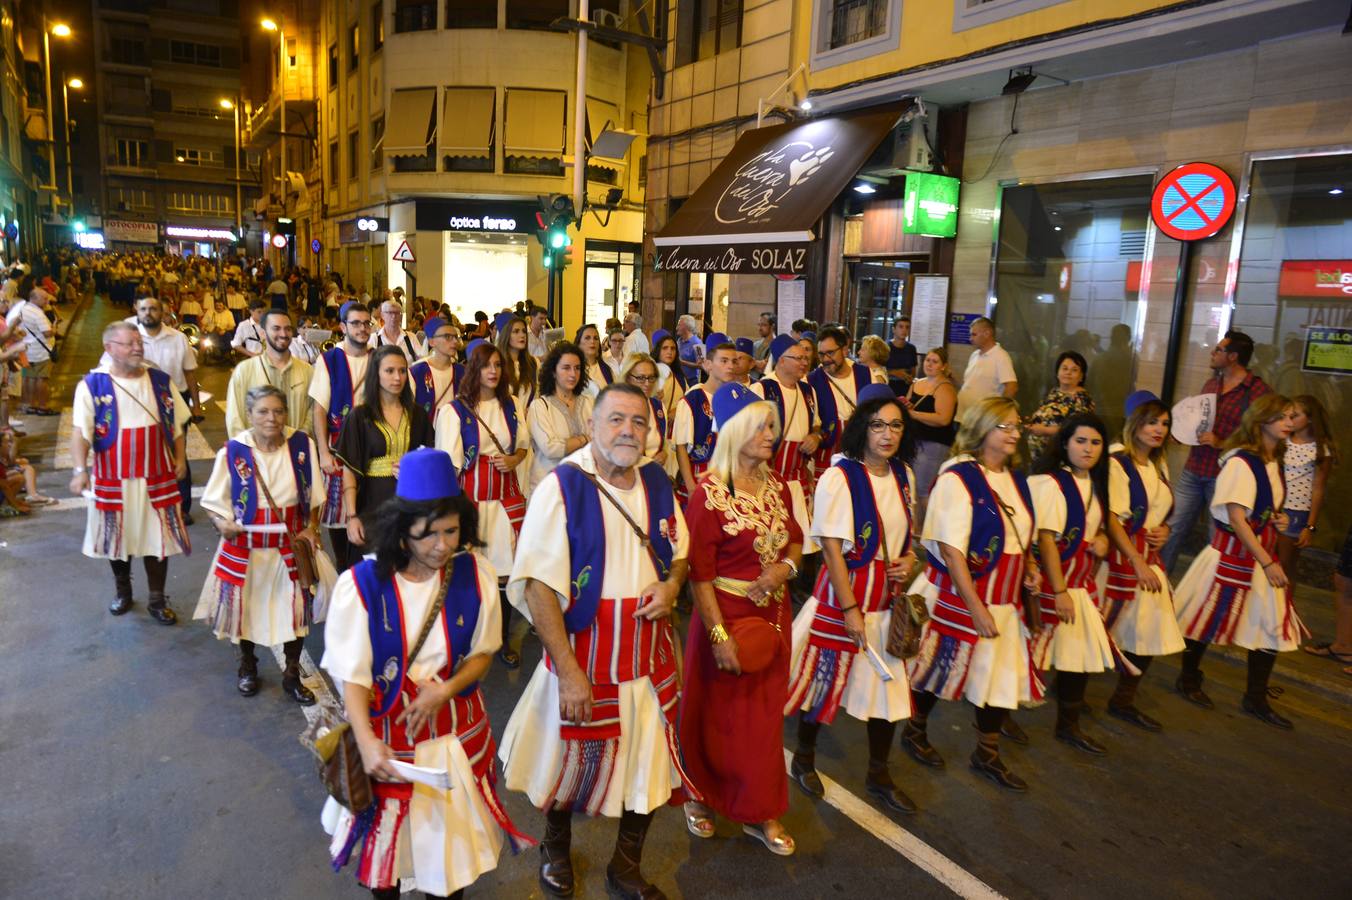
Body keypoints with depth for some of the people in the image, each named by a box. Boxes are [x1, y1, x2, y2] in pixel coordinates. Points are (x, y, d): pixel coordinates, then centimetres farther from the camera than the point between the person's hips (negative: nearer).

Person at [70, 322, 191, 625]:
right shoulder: (92, 384, -9)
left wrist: (179, 459, 4)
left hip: (158, 477, 2)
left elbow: (176, 424, 9)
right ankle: (123, 591, 36)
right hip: (114, 479, -1)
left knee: (158, 538, 5)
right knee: (118, 537, 15)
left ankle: (157, 600, 19)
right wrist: (79, 470, -23)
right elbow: (80, 431, -13)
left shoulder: (160, 380, 1)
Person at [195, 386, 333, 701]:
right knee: (245, 606, 14)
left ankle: (292, 675, 27)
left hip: (292, 544, 1)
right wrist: (223, 523, -23)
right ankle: (247, 666, 41)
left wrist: (311, 528, -6)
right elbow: (214, 501, -4)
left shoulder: (302, 444, -7)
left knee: (296, 607, 6)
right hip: (246, 547, -1)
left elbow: (313, 496, 5)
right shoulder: (233, 451, -14)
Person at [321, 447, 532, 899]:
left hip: (458, 730, 2)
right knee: (387, 828, 18)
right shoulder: (361, 584, -19)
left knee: (453, 827, 16)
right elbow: (352, 673, -14)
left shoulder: (476, 575, -12)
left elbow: (482, 652, -2)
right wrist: (367, 742, -27)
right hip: (386, 733, -1)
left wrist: (443, 691, -19)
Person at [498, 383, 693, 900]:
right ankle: (556, 849, 50)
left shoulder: (657, 483, 0)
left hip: (650, 657, 5)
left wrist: (671, 585, -8)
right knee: (570, 765, 17)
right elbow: (538, 585, -18)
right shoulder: (561, 487, -17)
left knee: (648, 768, 16)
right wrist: (569, 671, -21)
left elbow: (679, 552, 15)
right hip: (584, 658, -4)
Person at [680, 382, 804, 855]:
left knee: (766, 713, 16)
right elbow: (698, 572, -17)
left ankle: (760, 812, 33)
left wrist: (786, 566, -9)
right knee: (717, 715, 13)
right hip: (726, 615, -6)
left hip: (772, 615, 6)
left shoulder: (776, 486, 2)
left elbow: (795, 539, 13)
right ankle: (701, 798, 38)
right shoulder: (709, 494, -17)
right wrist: (719, 633, -20)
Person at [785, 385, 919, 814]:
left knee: (889, 685, 12)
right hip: (843, 595, -6)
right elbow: (832, 547, -17)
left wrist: (908, 559, -2)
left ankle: (879, 774, 32)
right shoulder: (839, 477, -17)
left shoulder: (904, 475, 4)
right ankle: (803, 760, 33)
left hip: (888, 598, 6)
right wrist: (850, 609, -18)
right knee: (825, 681, 8)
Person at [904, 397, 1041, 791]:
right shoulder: (957, 478, -18)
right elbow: (951, 550, -21)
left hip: (1004, 599, 7)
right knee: (940, 668, 10)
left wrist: (1029, 566, 1)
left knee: (1005, 673, 11)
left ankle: (987, 754, 30)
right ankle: (915, 731, 36)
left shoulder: (1014, 478, 6)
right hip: (957, 597, -7)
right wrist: (976, 608, -22)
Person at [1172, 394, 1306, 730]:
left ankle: (1256, 699, 21)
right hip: (1233, 553, -8)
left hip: (1263, 552, 8)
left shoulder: (1274, 462, 8)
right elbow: (1236, 518, -21)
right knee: (1210, 619, 5)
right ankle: (1189, 680, 25)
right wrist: (1267, 563, -21)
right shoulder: (1241, 462, -18)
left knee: (1272, 625, 8)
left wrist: (1277, 520, 2)